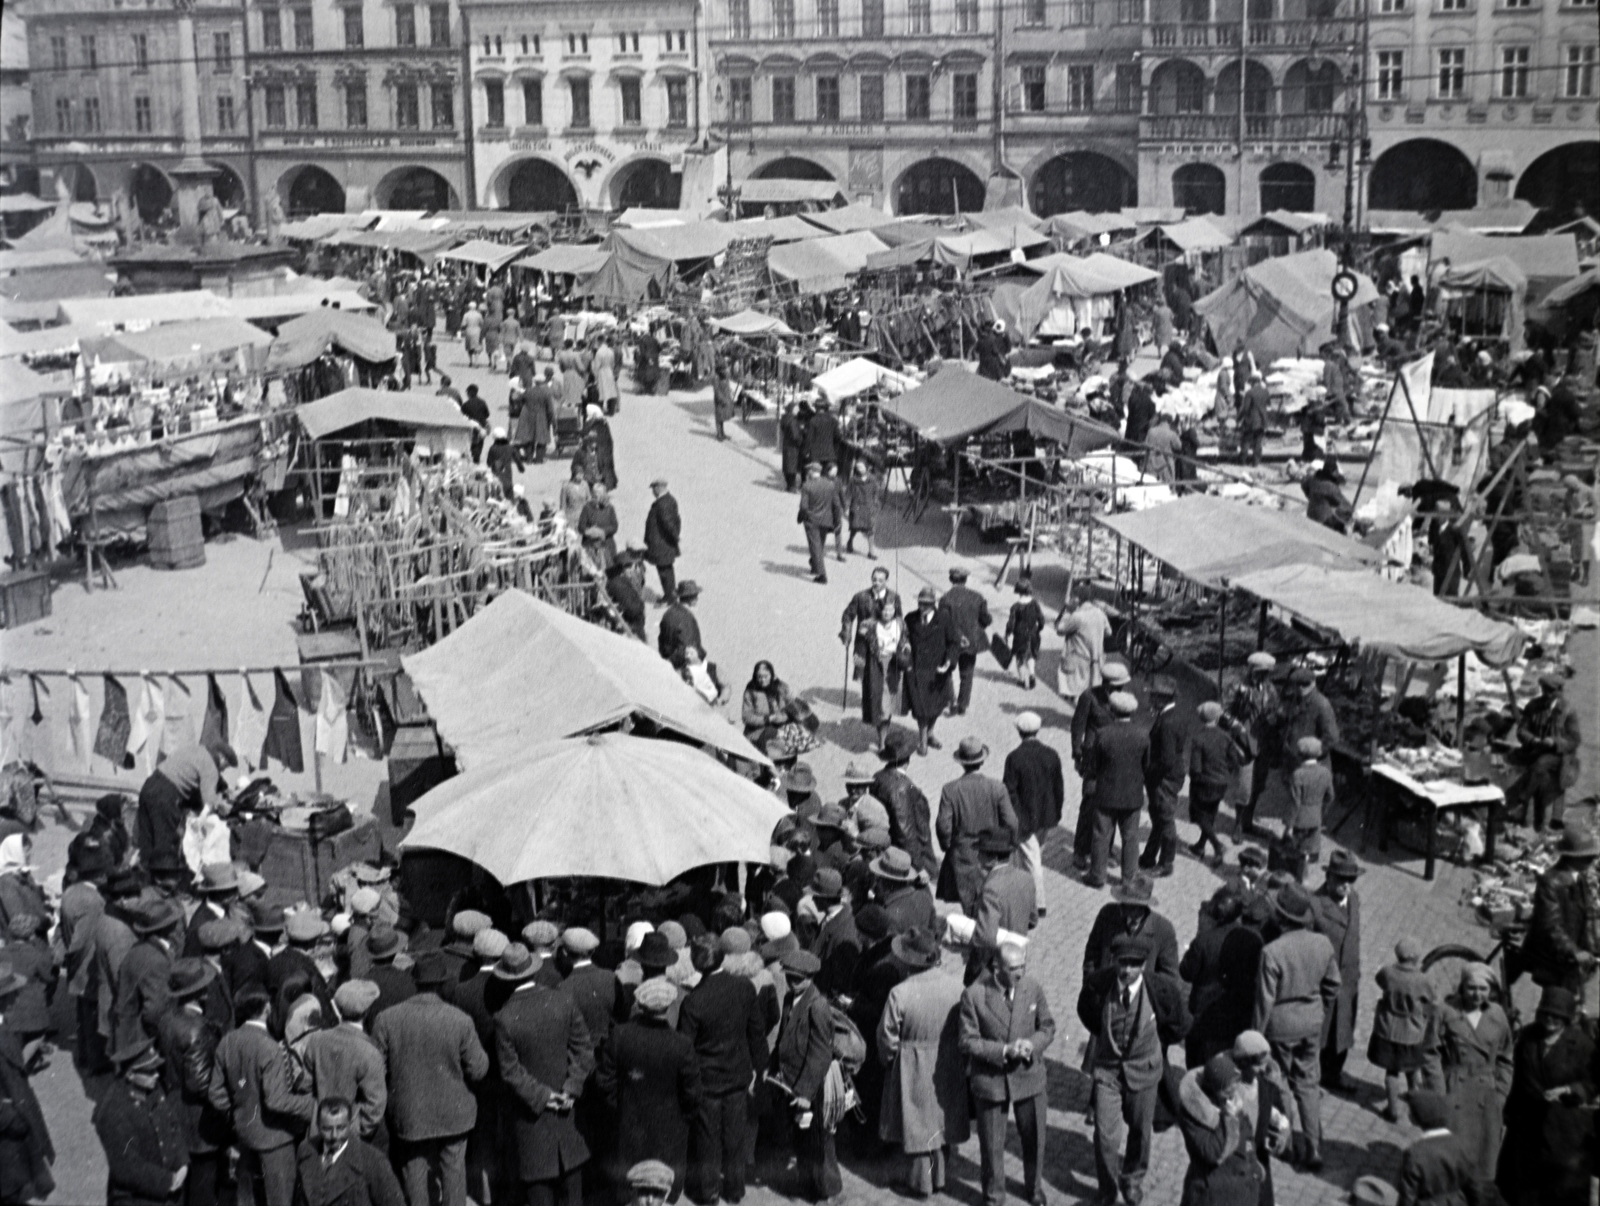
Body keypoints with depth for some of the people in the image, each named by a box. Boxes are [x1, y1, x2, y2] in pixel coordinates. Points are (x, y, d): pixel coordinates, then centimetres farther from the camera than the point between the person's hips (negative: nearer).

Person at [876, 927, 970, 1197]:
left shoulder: (899, 994, -26)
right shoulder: (955, 986, -17)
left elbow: (887, 1038, -14)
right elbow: (964, 1030, -6)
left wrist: (888, 1060, 7)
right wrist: (961, 1062, 11)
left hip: (912, 1067, -3)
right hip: (949, 1066, 3)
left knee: (917, 1121, 15)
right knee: (942, 1119, 21)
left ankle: (921, 1181, 28)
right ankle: (940, 1176, 35)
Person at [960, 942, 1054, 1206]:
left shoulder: (1033, 988, -9)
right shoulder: (974, 994, -19)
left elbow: (1047, 1028, 1)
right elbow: (968, 1041, -14)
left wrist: (1032, 1044, -20)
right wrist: (1003, 1051, -26)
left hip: (1029, 1074, 3)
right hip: (990, 1078, -3)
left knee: (1034, 1137, 19)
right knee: (992, 1144, 12)